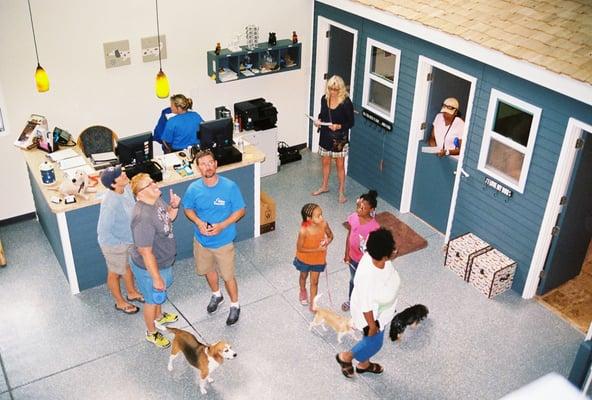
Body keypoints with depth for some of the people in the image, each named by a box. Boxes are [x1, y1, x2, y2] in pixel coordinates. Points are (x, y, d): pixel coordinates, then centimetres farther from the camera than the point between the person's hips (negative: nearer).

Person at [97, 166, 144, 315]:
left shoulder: (126, 188, -15)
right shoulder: (110, 203, -38)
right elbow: (103, 232, -31)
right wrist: (120, 244, -21)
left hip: (128, 239, 7)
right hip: (114, 244, -7)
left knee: (128, 266, 29)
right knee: (115, 273, 19)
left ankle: (132, 293, 55)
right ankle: (120, 302, 43)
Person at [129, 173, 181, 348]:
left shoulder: (157, 200, -11)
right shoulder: (143, 217, -38)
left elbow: (169, 217, 10)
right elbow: (146, 253, -32)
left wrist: (174, 206, -11)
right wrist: (156, 278, -24)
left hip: (163, 260, 8)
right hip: (149, 267, -8)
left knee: (160, 293, 32)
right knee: (152, 299, 17)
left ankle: (159, 317, 60)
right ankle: (151, 333, 43)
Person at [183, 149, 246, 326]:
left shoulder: (230, 187, -21)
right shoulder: (194, 189, -14)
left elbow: (240, 211, -11)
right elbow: (188, 209, 3)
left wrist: (222, 226, -23)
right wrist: (198, 222, -17)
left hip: (223, 241, -3)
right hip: (201, 240, 3)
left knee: (228, 276, 10)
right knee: (208, 270, 25)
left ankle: (235, 306, 35)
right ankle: (216, 295, 53)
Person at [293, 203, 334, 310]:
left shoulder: (324, 224, -24)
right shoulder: (304, 230, -35)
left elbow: (330, 236, -4)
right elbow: (299, 248, -24)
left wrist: (327, 242, -26)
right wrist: (317, 249, -27)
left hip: (318, 259, 2)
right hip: (304, 259, -1)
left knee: (314, 282, 15)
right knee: (304, 276, 28)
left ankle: (312, 305, 33)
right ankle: (303, 292, 58)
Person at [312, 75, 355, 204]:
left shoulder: (346, 102, -19)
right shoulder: (324, 98, -4)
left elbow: (351, 123, -12)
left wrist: (339, 126, -28)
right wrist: (319, 120, -9)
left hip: (340, 138, -5)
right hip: (325, 135, 5)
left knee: (340, 165, 6)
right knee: (325, 162, 20)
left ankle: (341, 191, 21)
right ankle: (324, 186, 39)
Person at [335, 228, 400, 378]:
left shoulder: (372, 255, -23)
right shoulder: (368, 278, -45)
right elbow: (367, 306, -30)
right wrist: (372, 325, -15)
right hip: (371, 315, -7)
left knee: (372, 340, 31)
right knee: (374, 343, 20)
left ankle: (363, 364, 58)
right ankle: (345, 357, 45)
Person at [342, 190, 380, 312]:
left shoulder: (374, 226, -30)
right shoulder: (352, 218, -15)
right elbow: (349, 236, -1)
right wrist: (347, 253, 5)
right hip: (353, 257, 5)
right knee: (353, 280, 29)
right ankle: (351, 300, 55)